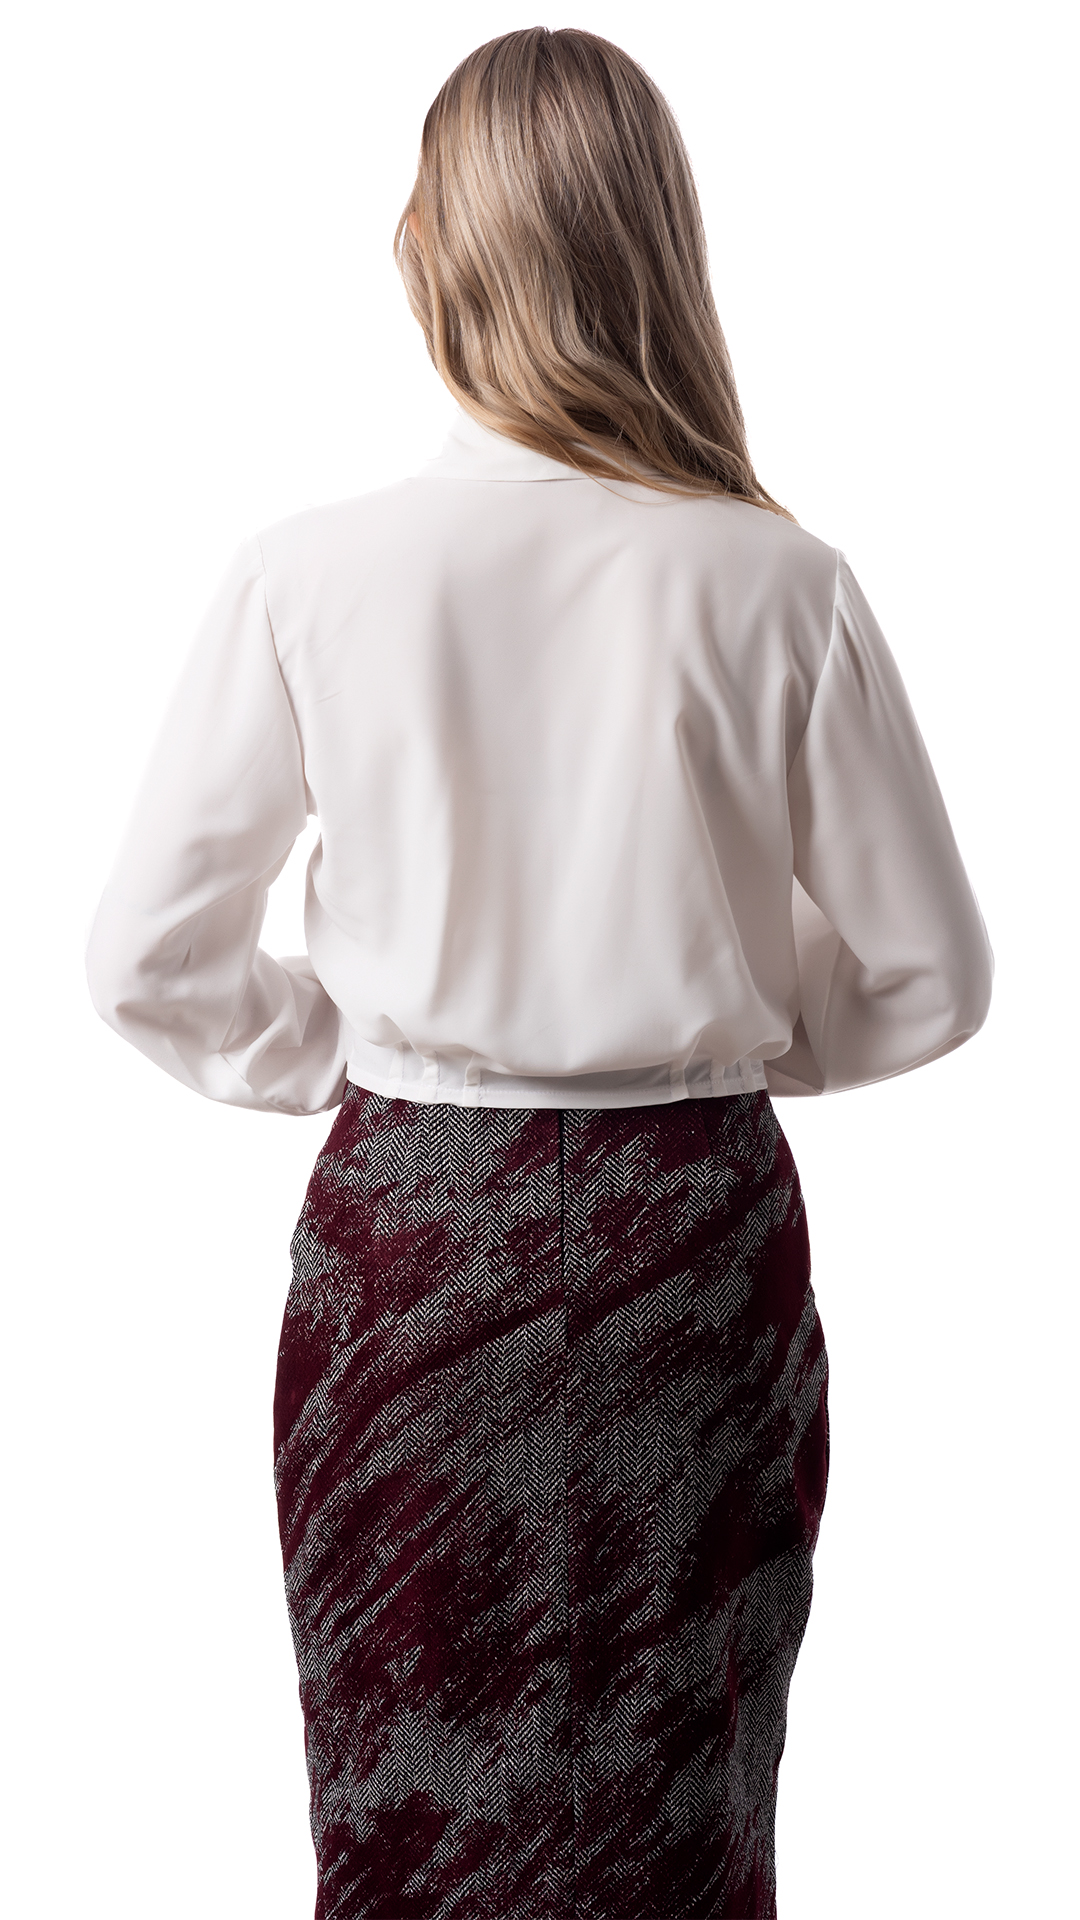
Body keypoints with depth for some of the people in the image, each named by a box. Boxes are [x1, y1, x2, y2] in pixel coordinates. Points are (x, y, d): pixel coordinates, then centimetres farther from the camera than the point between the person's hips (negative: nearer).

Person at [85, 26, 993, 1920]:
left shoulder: (306, 577, -11)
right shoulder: (778, 589, -10)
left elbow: (149, 961, -3)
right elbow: (929, 979, -2)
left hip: (406, 1231, 0)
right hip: (696, 1242, 0)